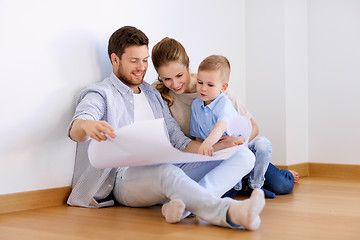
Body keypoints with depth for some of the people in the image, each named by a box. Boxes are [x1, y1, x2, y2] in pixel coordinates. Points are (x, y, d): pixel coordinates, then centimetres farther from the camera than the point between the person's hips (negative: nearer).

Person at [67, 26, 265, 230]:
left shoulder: (154, 96, 28)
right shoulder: (100, 94, 8)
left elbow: (178, 140, 23)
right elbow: (75, 130, -13)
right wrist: (87, 126, -41)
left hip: (165, 169, 6)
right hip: (125, 176, -6)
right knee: (168, 173, -42)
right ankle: (231, 214, -65)